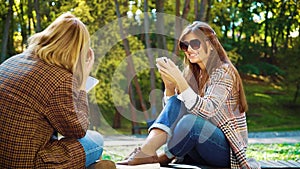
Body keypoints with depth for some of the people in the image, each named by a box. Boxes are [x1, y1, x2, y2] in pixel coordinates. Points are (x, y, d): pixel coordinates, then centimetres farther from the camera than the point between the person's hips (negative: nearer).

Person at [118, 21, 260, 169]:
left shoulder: (223, 72, -12)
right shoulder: (192, 74, 9)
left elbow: (207, 111, -28)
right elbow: (172, 110, 5)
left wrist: (179, 80, -35)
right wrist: (169, 84, -13)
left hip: (227, 150, -6)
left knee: (190, 120, -34)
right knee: (176, 102, -16)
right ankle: (147, 150, -29)